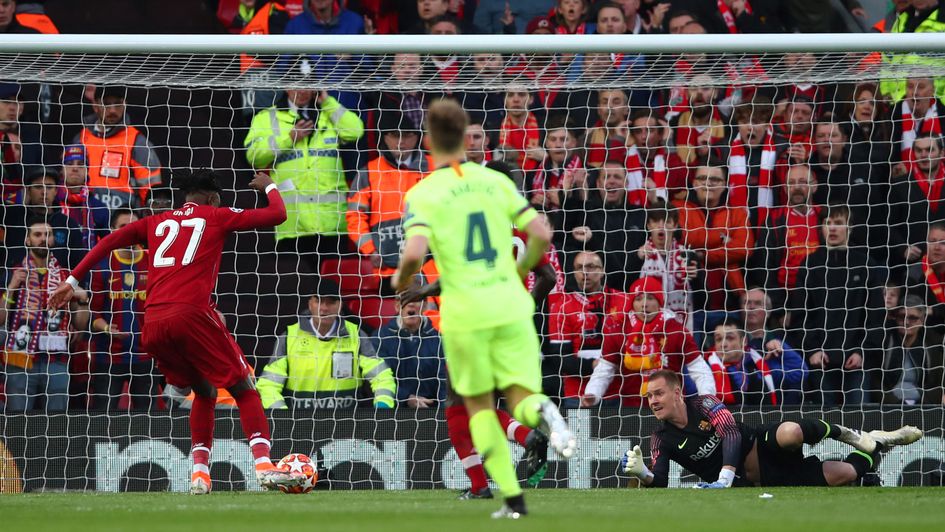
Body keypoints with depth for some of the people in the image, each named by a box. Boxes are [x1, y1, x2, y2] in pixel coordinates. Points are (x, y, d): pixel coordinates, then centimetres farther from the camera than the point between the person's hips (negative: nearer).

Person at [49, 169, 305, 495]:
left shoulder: (156, 223, 25)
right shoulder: (215, 217, 15)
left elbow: (111, 240, 15)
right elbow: (278, 214, 17)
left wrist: (73, 281, 16)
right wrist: (269, 187, 38)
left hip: (153, 322, 5)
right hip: (191, 314, -5)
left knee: (204, 392, 23)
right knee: (244, 389, 2)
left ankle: (199, 472, 10)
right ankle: (264, 465, -17)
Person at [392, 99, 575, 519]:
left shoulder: (423, 194, -4)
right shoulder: (495, 181, 6)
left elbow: (415, 252, -19)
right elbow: (541, 234, 1)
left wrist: (401, 280, 4)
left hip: (464, 314, -2)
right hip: (510, 306, 2)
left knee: (479, 406, 15)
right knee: (521, 398, 5)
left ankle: (512, 497, 6)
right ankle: (543, 413, -33)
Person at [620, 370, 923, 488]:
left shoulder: (704, 405, -9)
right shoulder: (662, 440, -2)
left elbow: (731, 434, -23)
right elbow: (659, 484, -9)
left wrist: (724, 477, -38)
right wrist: (642, 473, -34)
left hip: (760, 447, -1)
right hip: (747, 480, 1)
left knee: (790, 433, -38)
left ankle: (853, 435, -7)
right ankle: (876, 450, 15)